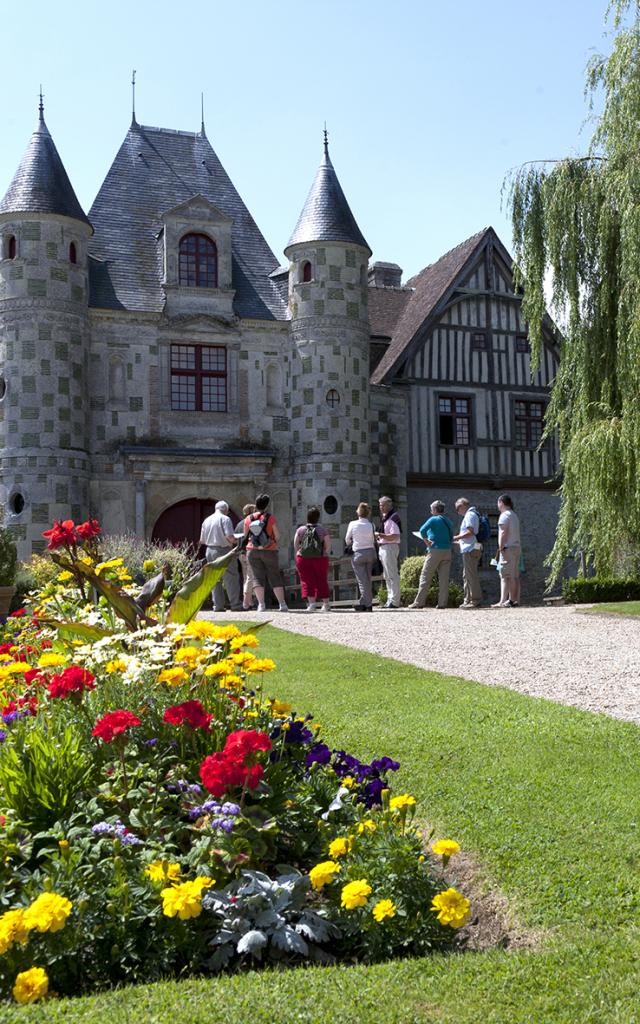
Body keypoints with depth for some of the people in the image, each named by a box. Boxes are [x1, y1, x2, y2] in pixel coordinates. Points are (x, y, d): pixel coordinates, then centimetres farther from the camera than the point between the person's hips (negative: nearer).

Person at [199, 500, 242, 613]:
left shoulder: (206, 520, 12)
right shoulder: (225, 519, -8)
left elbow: (202, 541, 14)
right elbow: (230, 536, -19)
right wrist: (235, 541, 1)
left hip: (210, 551, 6)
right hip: (223, 550, -6)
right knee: (231, 578, -1)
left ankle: (217, 605, 8)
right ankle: (235, 604, -2)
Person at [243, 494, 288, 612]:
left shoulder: (248, 519, 1)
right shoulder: (270, 518, -6)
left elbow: (245, 535, 9)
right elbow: (277, 535, -3)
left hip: (252, 551, 1)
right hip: (269, 551, -1)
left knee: (258, 577, 2)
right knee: (275, 577, 5)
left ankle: (261, 604, -8)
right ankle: (282, 604, 1)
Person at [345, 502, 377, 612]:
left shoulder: (352, 524, -6)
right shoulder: (371, 526, -3)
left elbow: (347, 540, 2)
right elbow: (373, 541, 3)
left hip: (358, 553, -3)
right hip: (370, 552, 3)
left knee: (362, 580, -1)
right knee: (368, 579, 12)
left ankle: (368, 604, -5)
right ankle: (363, 603, 15)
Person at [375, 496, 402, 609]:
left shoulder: (393, 518, -14)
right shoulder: (384, 517, 17)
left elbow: (395, 536, -21)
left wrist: (380, 535, -22)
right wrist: (378, 537, 8)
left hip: (390, 547, -10)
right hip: (383, 548, 10)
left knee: (393, 575, -8)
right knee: (387, 576, 14)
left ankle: (394, 601, -7)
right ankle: (390, 600, 21)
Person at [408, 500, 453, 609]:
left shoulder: (433, 519, -5)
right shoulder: (448, 522, 15)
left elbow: (422, 530, -18)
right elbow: (451, 538, 18)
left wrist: (426, 541, -8)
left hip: (435, 550, -6)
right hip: (447, 551, 6)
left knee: (425, 577, -2)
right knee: (444, 578, 5)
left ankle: (419, 602, -4)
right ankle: (442, 603, 1)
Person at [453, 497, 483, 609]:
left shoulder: (470, 515, -9)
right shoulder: (473, 515, 22)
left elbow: (470, 532, -20)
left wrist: (456, 537, -10)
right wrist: (460, 539, 20)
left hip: (470, 550, -11)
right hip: (470, 549, 11)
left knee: (471, 575, -9)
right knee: (466, 576, 13)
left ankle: (476, 601, -8)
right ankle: (468, 600, 15)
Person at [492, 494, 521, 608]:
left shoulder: (504, 515, -8)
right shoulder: (514, 515, 20)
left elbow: (503, 533, -16)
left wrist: (500, 548, -16)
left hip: (508, 548, -9)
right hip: (516, 547, 9)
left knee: (505, 575, -12)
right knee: (515, 576, 9)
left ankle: (503, 601, -16)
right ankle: (514, 600, 10)